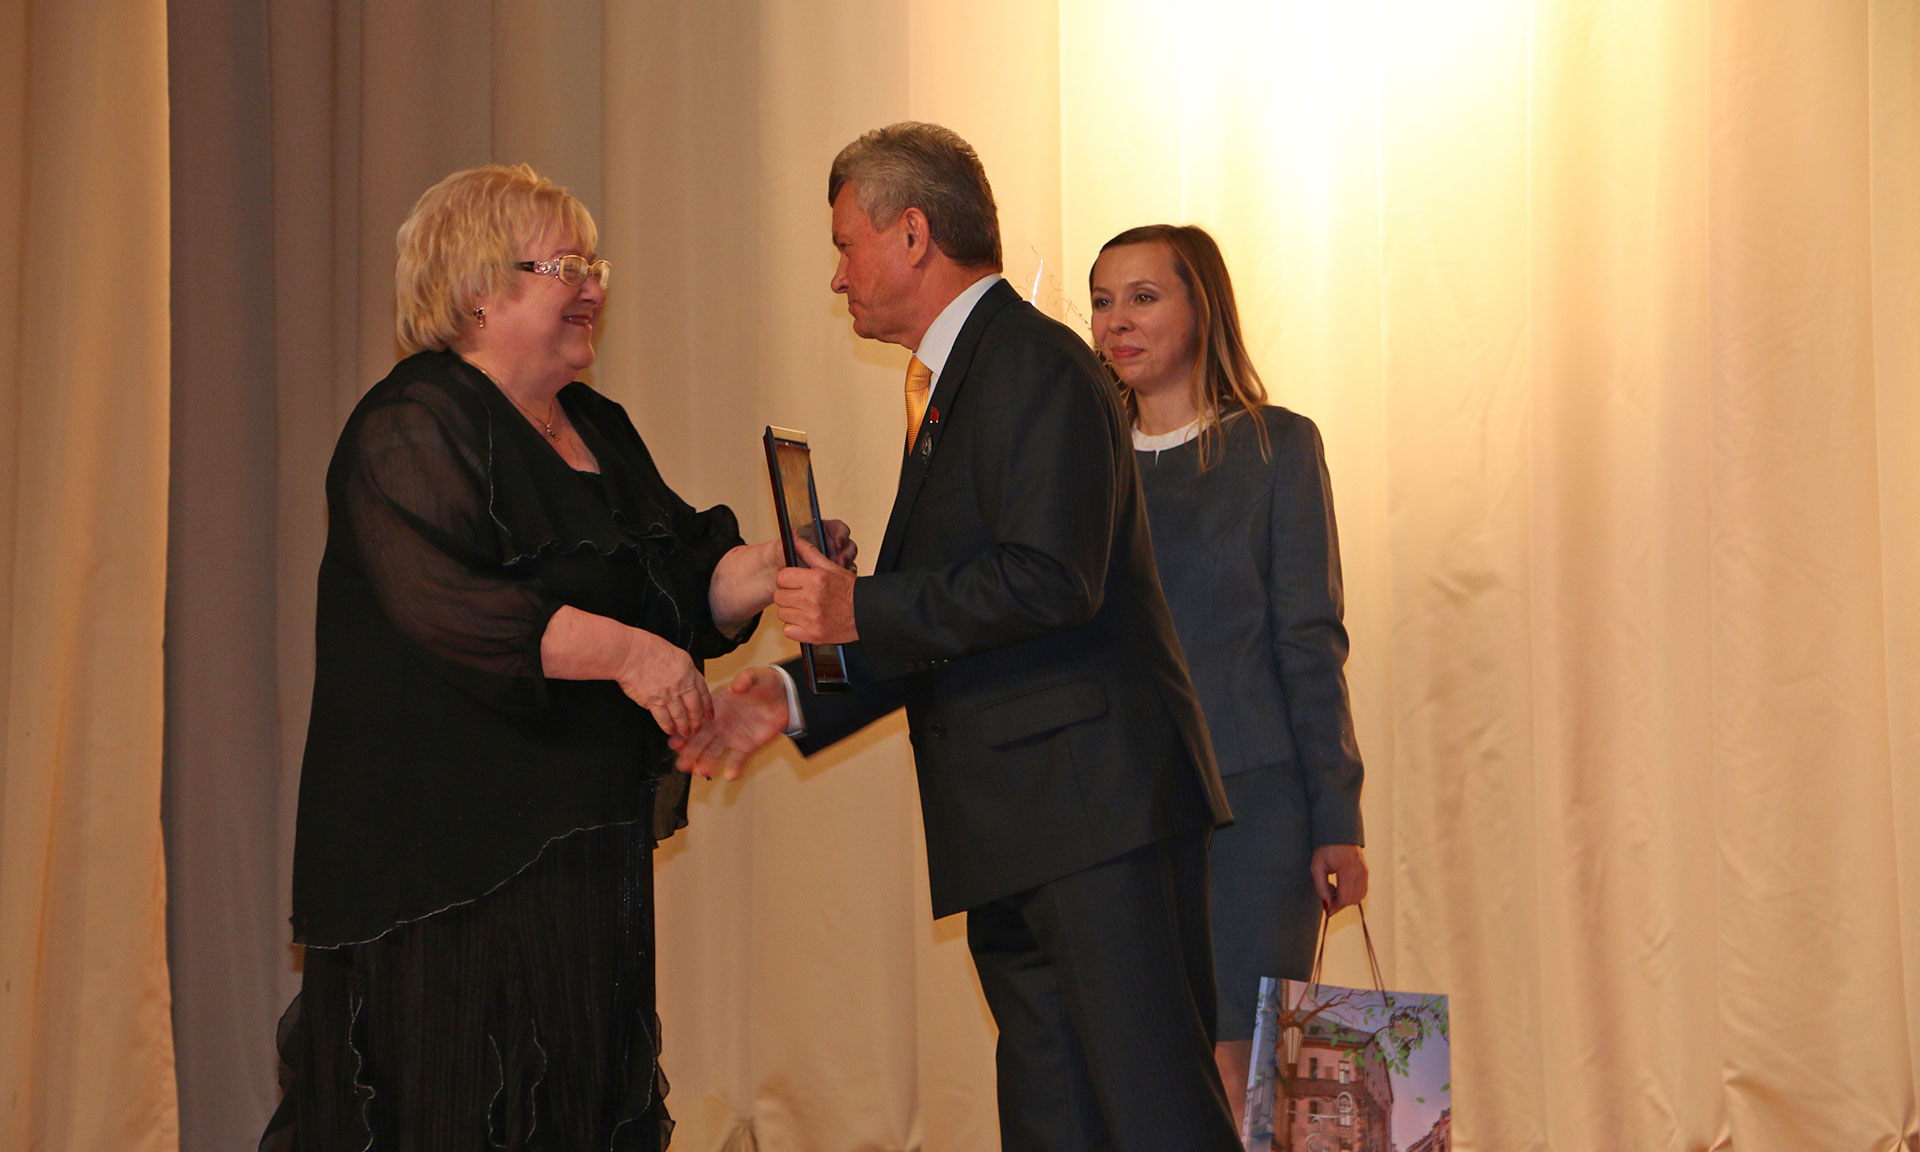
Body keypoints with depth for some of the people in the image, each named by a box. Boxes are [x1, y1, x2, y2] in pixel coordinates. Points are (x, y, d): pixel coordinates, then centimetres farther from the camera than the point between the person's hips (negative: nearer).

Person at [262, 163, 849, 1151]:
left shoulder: (597, 430, 17)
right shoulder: (412, 429, -10)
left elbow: (688, 587, 15)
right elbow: (442, 602, -24)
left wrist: (772, 567, -4)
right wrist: (619, 649, -27)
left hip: (586, 841, 8)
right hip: (453, 849, -8)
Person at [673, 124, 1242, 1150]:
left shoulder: (1037, 365, -9)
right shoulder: (956, 383, 23)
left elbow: (1051, 581, -22)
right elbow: (941, 624, 24)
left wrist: (862, 609, -14)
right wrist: (797, 700, 12)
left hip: (1101, 805, -10)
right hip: (1012, 834, 10)